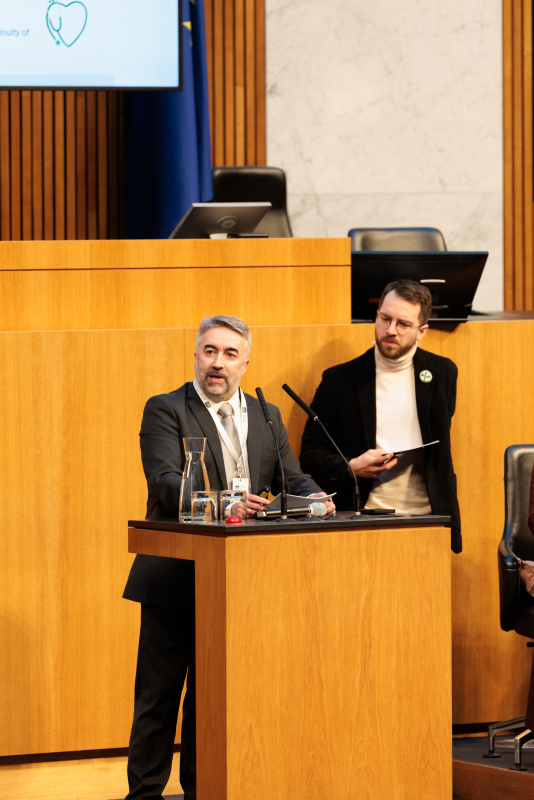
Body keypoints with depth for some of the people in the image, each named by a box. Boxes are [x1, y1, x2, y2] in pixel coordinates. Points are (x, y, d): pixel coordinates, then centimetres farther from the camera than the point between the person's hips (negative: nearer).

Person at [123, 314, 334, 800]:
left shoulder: (266, 416, 15)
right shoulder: (166, 410, -3)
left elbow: (292, 478, 10)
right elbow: (164, 480, -17)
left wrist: (313, 498, -14)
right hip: (176, 575, -4)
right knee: (159, 692, -1)